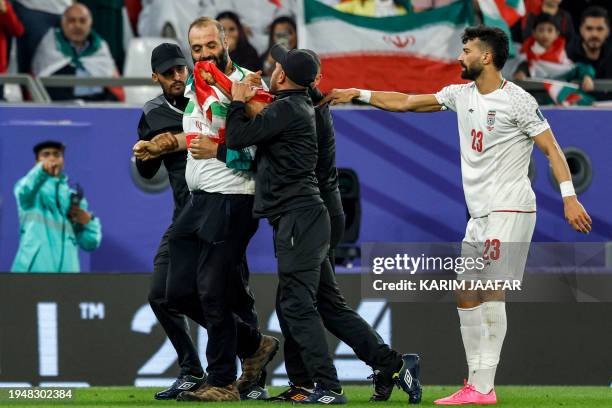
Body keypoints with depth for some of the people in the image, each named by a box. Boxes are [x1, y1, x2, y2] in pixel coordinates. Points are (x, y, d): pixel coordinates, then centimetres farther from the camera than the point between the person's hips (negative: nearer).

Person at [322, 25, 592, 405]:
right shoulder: (462, 95, 12)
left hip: (509, 210, -9)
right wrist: (358, 93, 16)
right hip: (480, 214, 9)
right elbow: (406, 102, 20)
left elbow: (552, 149, -10)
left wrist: (569, 197, -19)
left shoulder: (518, 101, -10)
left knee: (492, 291, -14)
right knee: (466, 296, 7)